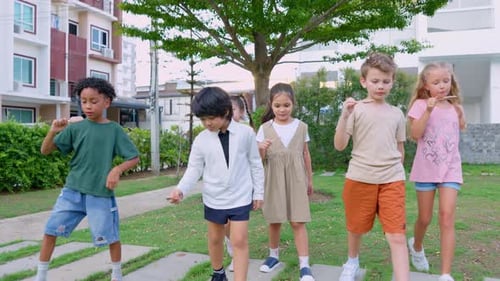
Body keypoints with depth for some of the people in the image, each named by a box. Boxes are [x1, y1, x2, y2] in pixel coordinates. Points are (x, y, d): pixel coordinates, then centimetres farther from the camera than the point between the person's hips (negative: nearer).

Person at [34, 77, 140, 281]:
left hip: (101, 193, -2)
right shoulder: (75, 128, 1)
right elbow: (45, 151, 1)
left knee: (110, 237, 6)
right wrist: (53, 132, -17)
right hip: (72, 190, 2)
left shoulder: (114, 130, -2)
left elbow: (134, 158, -1)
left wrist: (117, 170, -18)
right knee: (51, 230, 0)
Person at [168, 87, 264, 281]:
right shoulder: (201, 139, -6)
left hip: (240, 197, -2)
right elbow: (194, 169, -2)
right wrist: (181, 189, -19)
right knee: (215, 238, 18)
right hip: (213, 199, 3)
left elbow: (255, 164, -1)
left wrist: (258, 193, 2)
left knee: (239, 241, -6)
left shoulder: (246, 133, -9)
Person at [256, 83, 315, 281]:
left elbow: (306, 155, 10)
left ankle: (304, 265, 1)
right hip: (273, 180, 1)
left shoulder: (301, 127, 1)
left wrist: (309, 180, 14)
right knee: (274, 221, 12)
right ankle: (274, 255, 32)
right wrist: (261, 150, -23)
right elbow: (259, 160, 0)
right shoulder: (265, 128, -1)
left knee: (298, 222, -3)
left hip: (296, 180, 0)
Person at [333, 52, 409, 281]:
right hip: (360, 178, -1)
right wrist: (344, 116, -21)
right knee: (356, 227, 17)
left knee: (397, 236, -7)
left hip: (392, 180, 2)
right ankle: (352, 261, 46)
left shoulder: (397, 114, 9)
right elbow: (339, 145, -10)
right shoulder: (356, 109, -2)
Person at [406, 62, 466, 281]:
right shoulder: (421, 104, -4)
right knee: (425, 218, 9)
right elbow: (415, 134, -15)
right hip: (426, 168, -2)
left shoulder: (454, 107, 9)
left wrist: (459, 113, 3)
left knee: (447, 218, -10)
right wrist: (428, 110, -22)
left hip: (450, 168, 2)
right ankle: (416, 246, 42)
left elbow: (460, 131, 19)